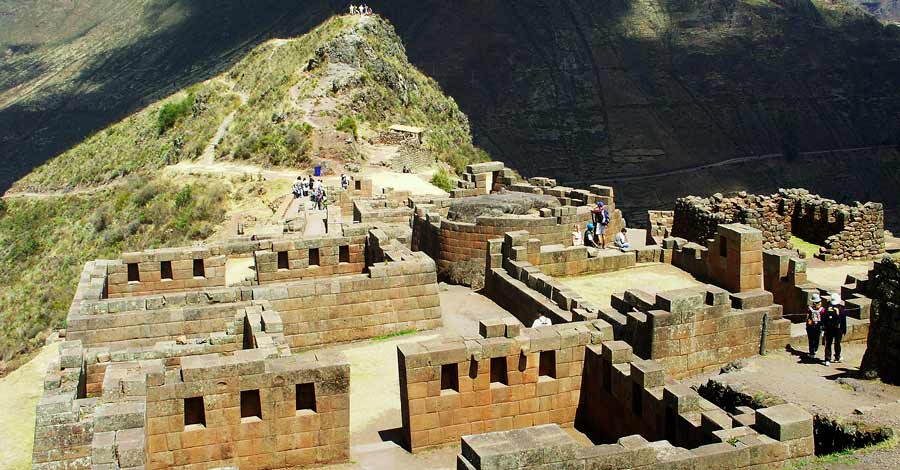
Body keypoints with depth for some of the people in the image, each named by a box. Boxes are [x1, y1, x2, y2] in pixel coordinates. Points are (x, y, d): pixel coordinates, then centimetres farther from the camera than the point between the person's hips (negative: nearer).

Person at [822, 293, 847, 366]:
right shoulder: (841, 308, -9)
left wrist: (823, 328, 9)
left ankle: (827, 360, -1)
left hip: (828, 329, 1)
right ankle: (837, 357, 30)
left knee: (828, 344, 4)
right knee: (837, 343, 15)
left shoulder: (827, 308, -3)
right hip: (838, 329, -1)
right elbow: (844, 320, -4)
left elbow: (823, 319, 0)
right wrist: (844, 330, 6)